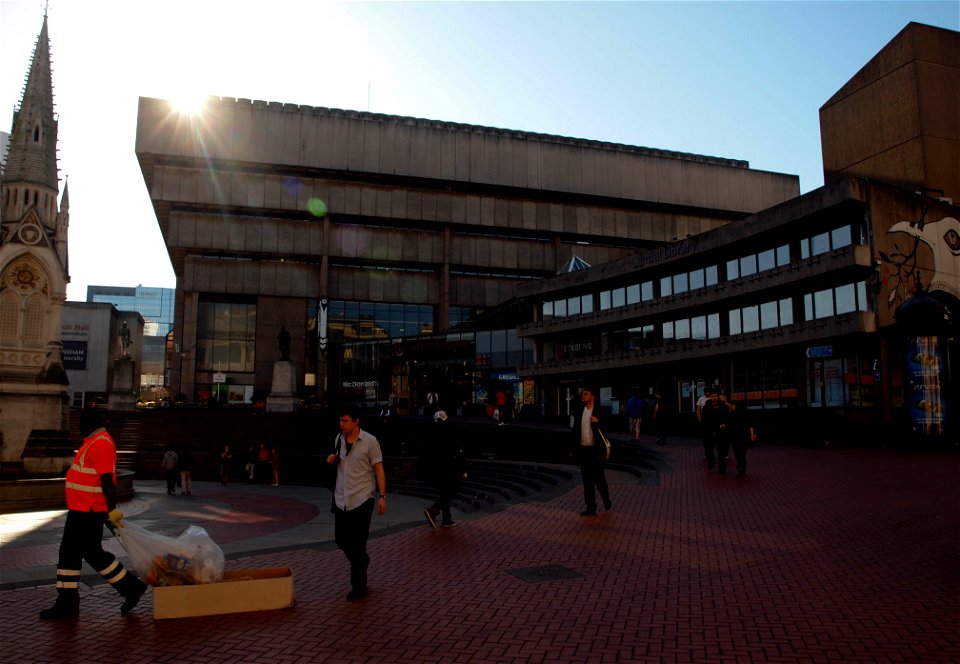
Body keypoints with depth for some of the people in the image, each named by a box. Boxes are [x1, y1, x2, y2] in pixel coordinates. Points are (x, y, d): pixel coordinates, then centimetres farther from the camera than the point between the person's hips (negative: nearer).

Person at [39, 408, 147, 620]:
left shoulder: (101, 444, -20)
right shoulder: (95, 442, 14)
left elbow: (107, 480, -24)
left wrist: (111, 510, -26)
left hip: (88, 512, -10)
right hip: (81, 510, 10)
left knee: (93, 553, -3)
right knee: (69, 552, 11)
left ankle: (130, 587, 9)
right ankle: (67, 603, 18)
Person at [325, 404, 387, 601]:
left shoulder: (370, 441, -9)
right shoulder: (339, 439, 6)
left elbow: (379, 469, -7)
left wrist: (382, 496, -12)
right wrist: (333, 459, 0)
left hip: (362, 499, -5)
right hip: (341, 499, 6)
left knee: (357, 543, -2)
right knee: (341, 540, 10)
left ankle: (359, 587, 10)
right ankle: (362, 562, 38)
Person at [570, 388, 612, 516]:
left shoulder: (599, 411, -5)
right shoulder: (579, 412, 7)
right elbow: (575, 431, 10)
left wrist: (597, 422, -25)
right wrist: (573, 449, 9)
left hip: (595, 450, -4)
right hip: (583, 450, 4)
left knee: (598, 478, 3)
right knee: (587, 480, 7)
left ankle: (606, 499, 29)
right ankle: (590, 507, 14)